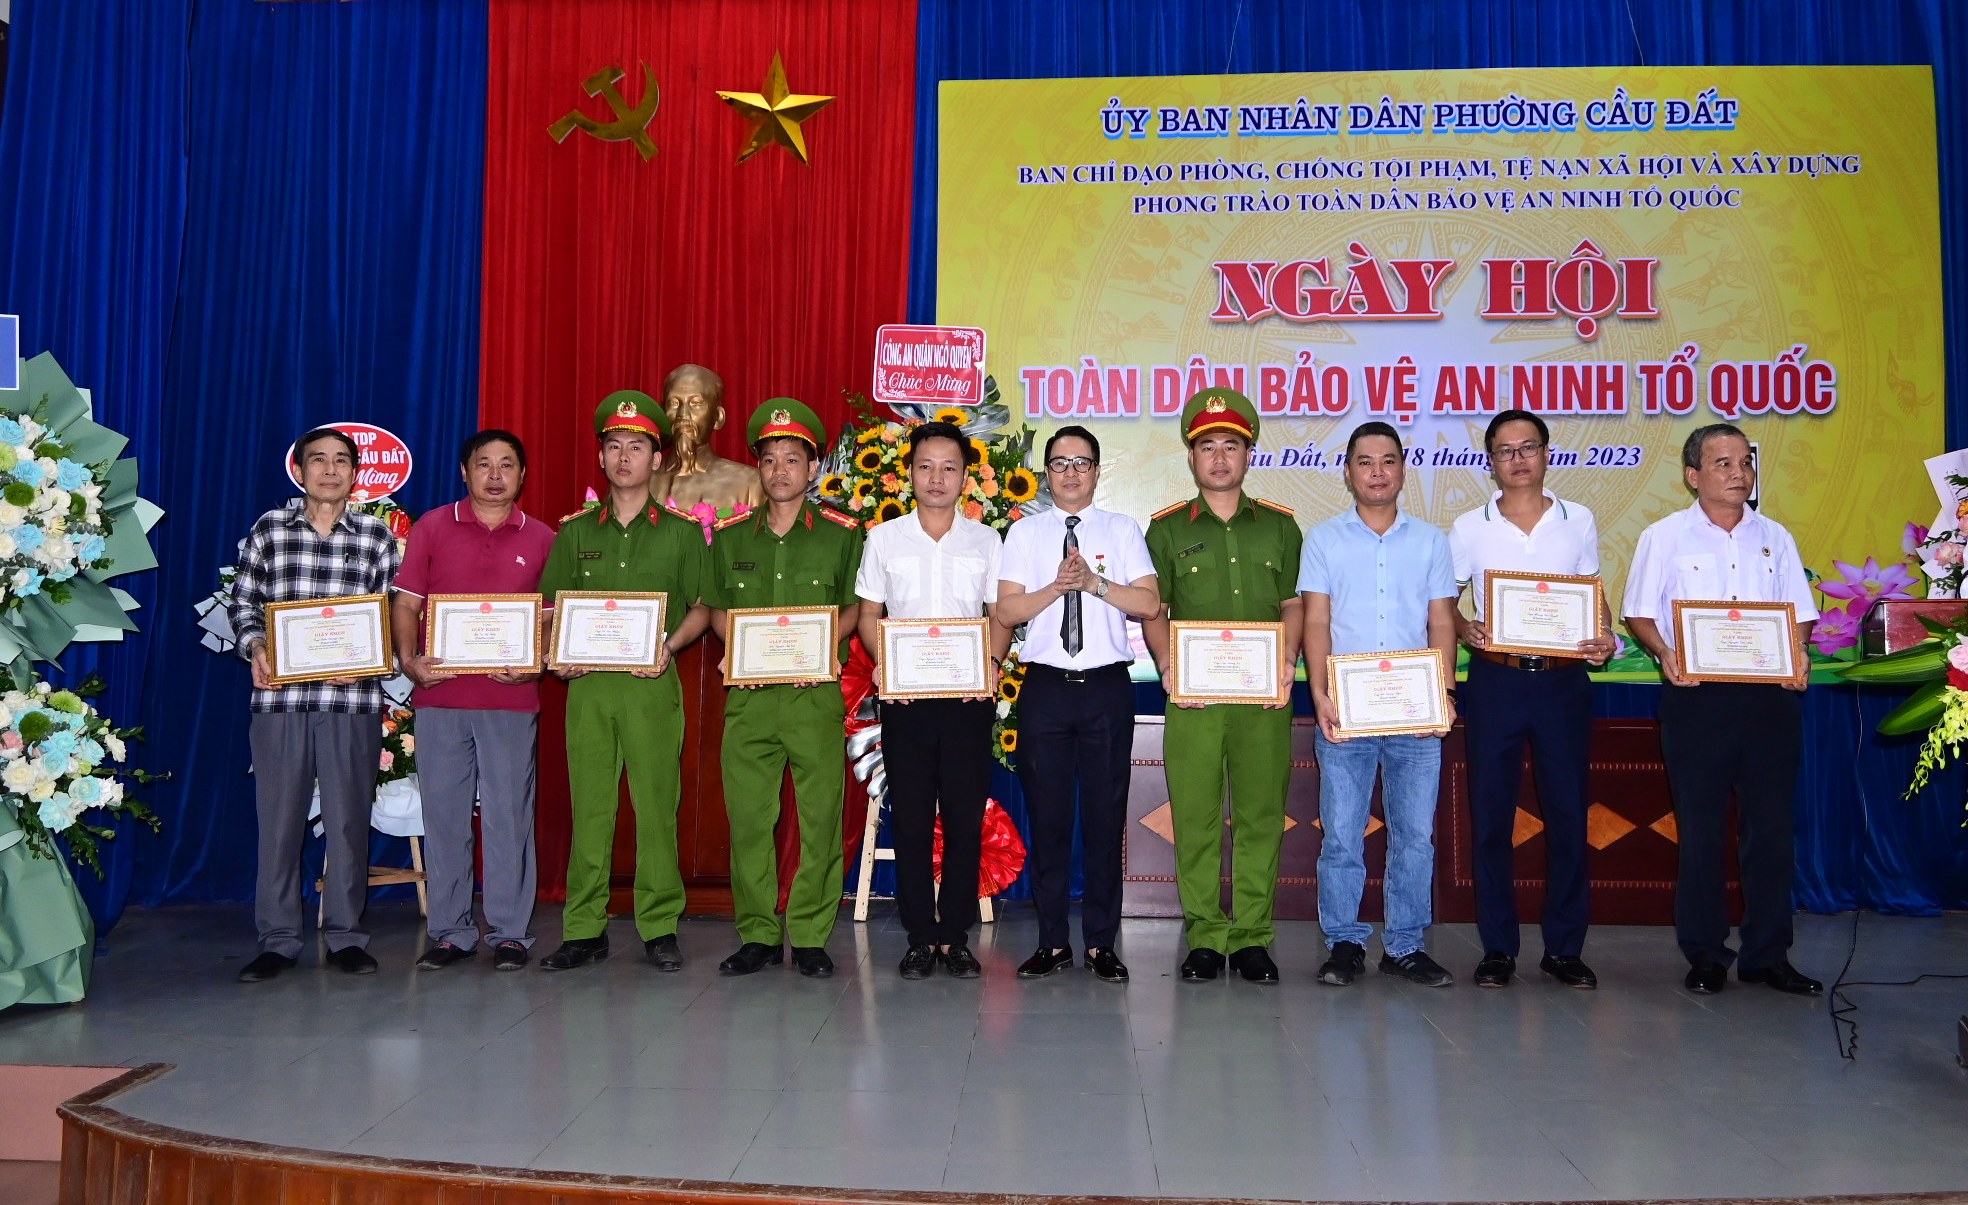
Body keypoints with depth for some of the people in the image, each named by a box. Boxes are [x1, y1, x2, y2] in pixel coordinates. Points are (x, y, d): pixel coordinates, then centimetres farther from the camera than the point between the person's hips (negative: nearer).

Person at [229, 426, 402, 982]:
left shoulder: (377, 535, 7)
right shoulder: (269, 528, 9)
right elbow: (244, 601, 11)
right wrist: (255, 647, -7)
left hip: (353, 696, 0)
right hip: (278, 695, 1)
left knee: (349, 819, 5)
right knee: (278, 818, 4)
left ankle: (345, 936, 16)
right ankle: (278, 940, 15)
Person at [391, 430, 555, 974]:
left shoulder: (541, 539, 9)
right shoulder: (432, 527, 8)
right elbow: (406, 603, 5)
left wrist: (537, 665, -9)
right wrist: (408, 659, -11)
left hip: (511, 699, 0)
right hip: (440, 695, 1)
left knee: (508, 815, 2)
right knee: (443, 813, 5)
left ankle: (509, 933, 10)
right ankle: (449, 932, 15)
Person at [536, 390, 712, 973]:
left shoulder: (681, 532, 8)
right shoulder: (576, 532, 13)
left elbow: (702, 607, 7)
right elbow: (551, 607, 15)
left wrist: (669, 645, -9)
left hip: (651, 683, -2)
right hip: (588, 684, 2)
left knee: (656, 804, -2)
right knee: (589, 805, 3)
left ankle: (660, 928, 6)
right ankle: (584, 929, 10)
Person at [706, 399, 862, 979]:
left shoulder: (841, 534, 4)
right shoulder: (730, 536, 12)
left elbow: (853, 607, 6)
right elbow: (718, 610, 16)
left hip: (815, 692, -2)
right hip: (748, 693, 2)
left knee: (820, 817, -2)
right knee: (748, 816, 2)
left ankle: (810, 937, 8)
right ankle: (758, 936, 13)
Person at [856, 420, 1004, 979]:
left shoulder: (985, 542, 8)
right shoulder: (884, 539, 8)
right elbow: (869, 613, 9)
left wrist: (992, 662, -10)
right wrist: (880, 662, -9)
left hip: (968, 695, 0)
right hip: (903, 695, 0)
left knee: (965, 817, 1)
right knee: (911, 818, 3)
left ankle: (955, 936, 12)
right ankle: (920, 937, 13)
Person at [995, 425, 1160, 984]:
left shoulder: (1122, 530, 8)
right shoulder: (1025, 532, 8)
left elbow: (1149, 604, -3)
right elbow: (1005, 611, -1)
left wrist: (1094, 582, -14)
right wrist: (1056, 586, -15)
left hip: (1106, 686, 0)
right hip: (1045, 686, 1)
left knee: (1106, 816, 3)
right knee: (1047, 816, 4)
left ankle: (1101, 943, 12)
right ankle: (1053, 942, 14)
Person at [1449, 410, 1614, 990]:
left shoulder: (1578, 521, 8)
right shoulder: (1469, 527, 4)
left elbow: (1595, 596, 12)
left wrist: (1604, 638, -7)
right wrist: (1464, 629, -12)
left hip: (1564, 680, 1)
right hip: (1495, 680, -1)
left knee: (1568, 813, 4)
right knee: (1491, 816, 3)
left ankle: (1564, 947, 16)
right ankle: (1498, 947, 14)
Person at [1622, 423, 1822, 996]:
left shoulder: (1774, 538, 12)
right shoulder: (1664, 538, 3)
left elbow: (1800, 614, 13)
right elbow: (1639, 614, 2)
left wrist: (1796, 653, -8)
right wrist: (1665, 653, -17)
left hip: (1769, 693, 3)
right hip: (1695, 695, -3)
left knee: (1771, 825, 6)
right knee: (1700, 828, 4)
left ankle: (1767, 953, 16)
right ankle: (1705, 954, 14)